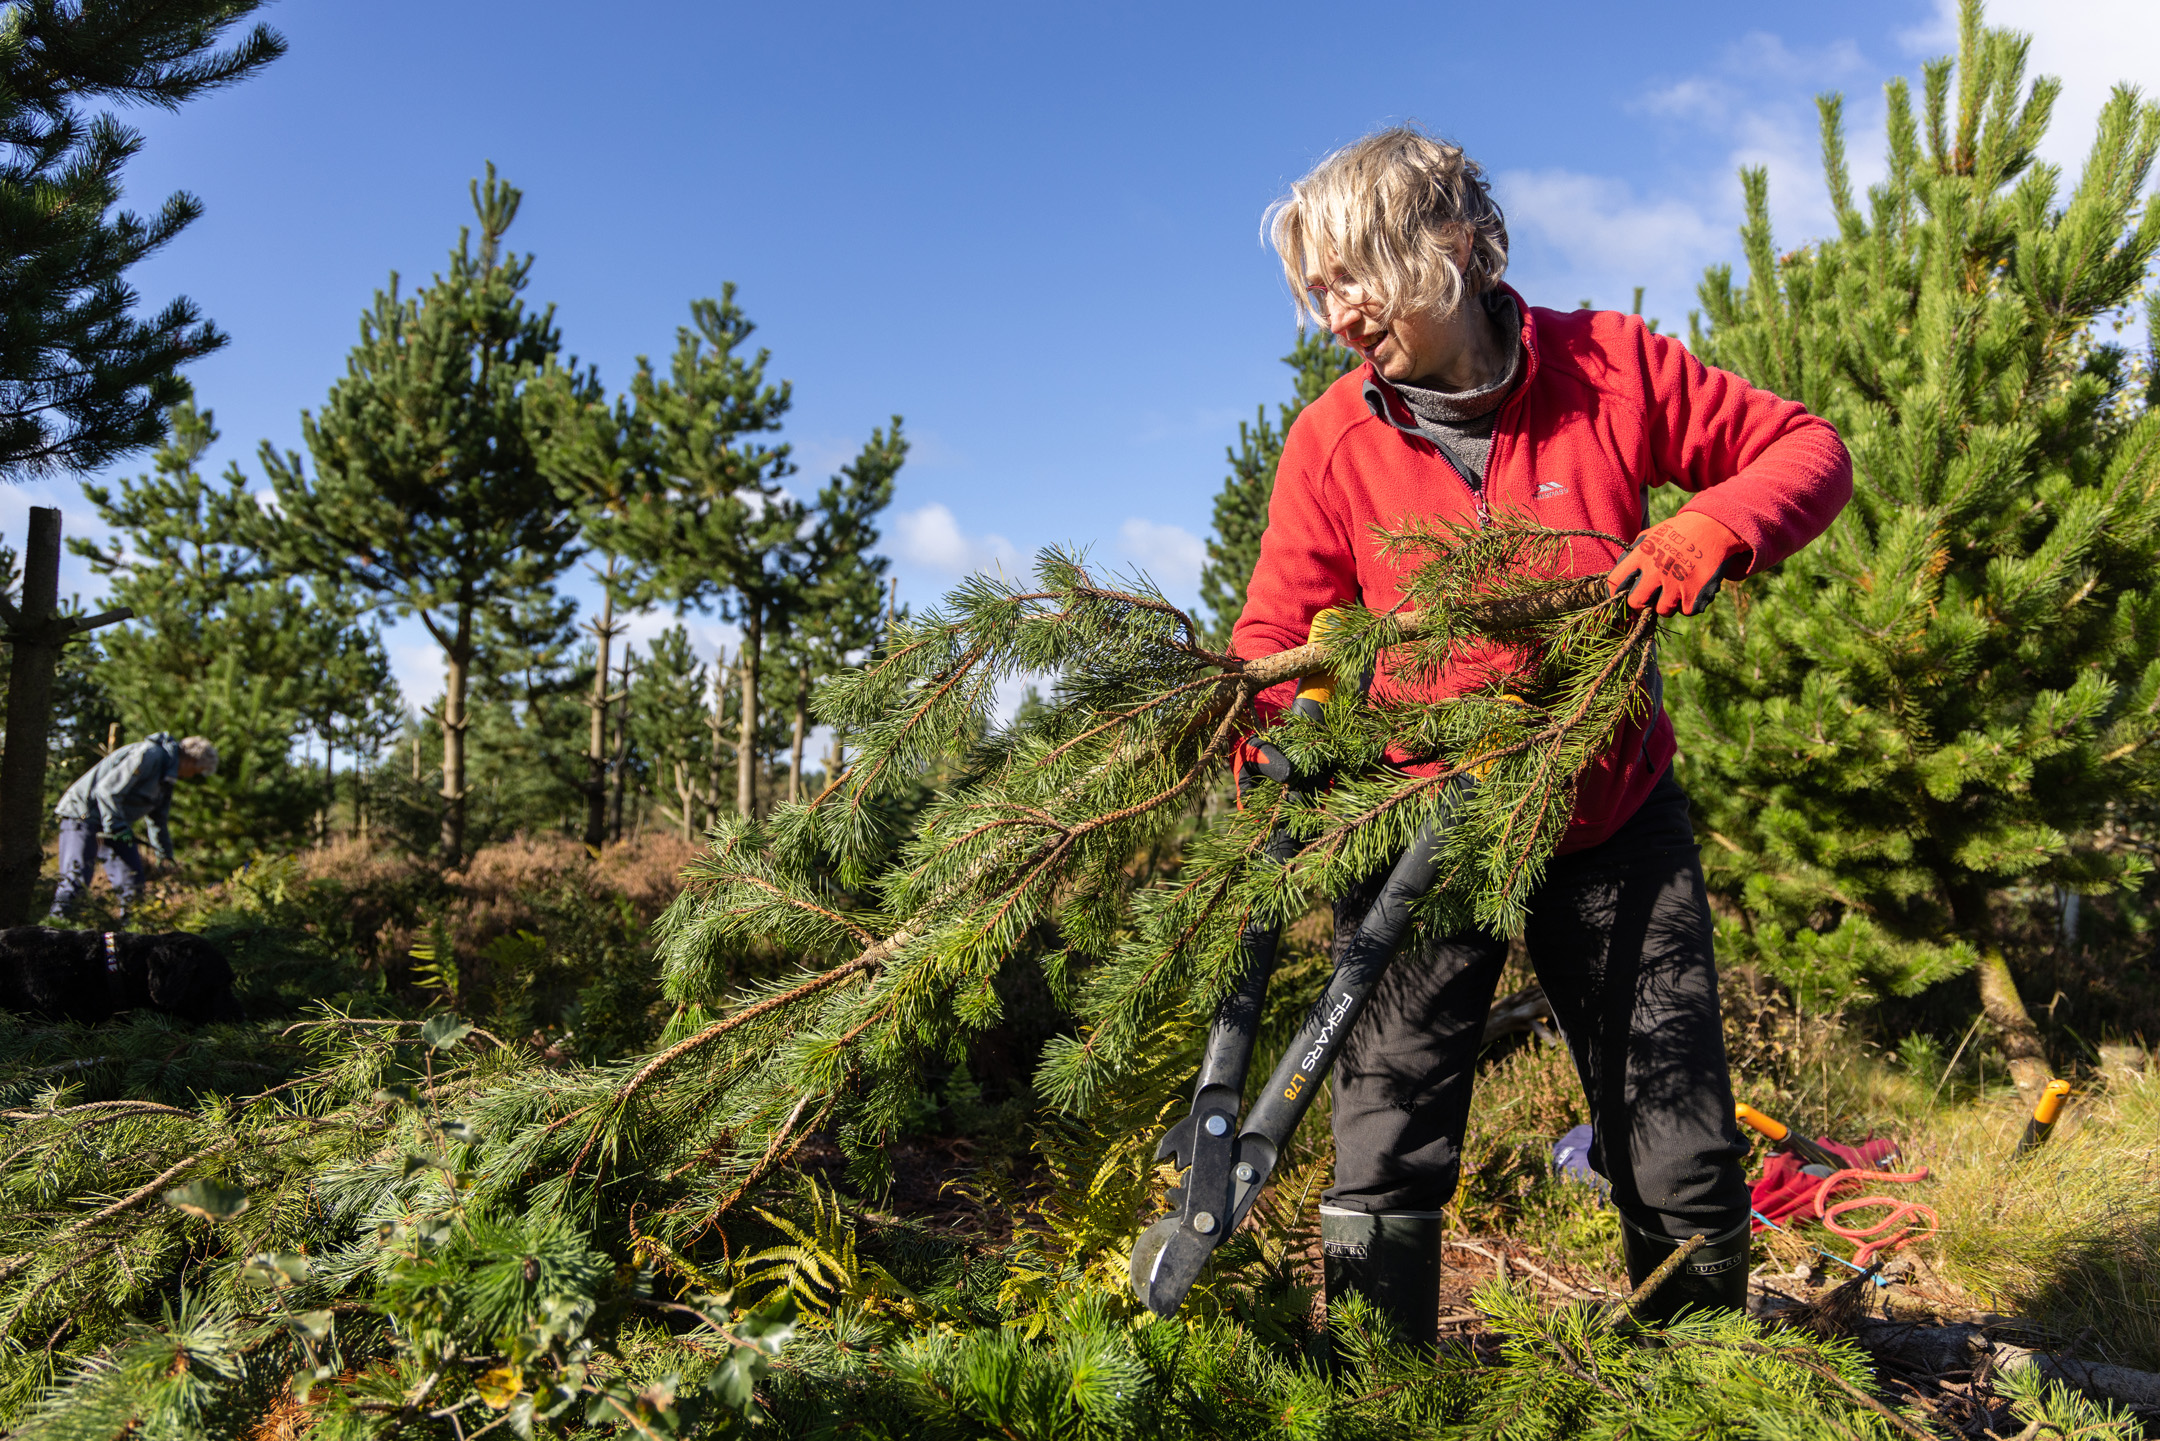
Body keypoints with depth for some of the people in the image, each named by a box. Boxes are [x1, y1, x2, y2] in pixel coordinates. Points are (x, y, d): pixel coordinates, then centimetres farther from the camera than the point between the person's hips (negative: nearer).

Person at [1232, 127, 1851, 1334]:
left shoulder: (1612, 368, -8)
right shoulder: (1333, 439, -7)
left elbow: (1810, 451, 0)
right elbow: (1277, 629, -5)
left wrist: (1710, 530, -21)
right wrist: (1259, 737, -24)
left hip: (1616, 824, 1)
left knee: (1688, 1182, 9)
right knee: (1384, 1165, -1)